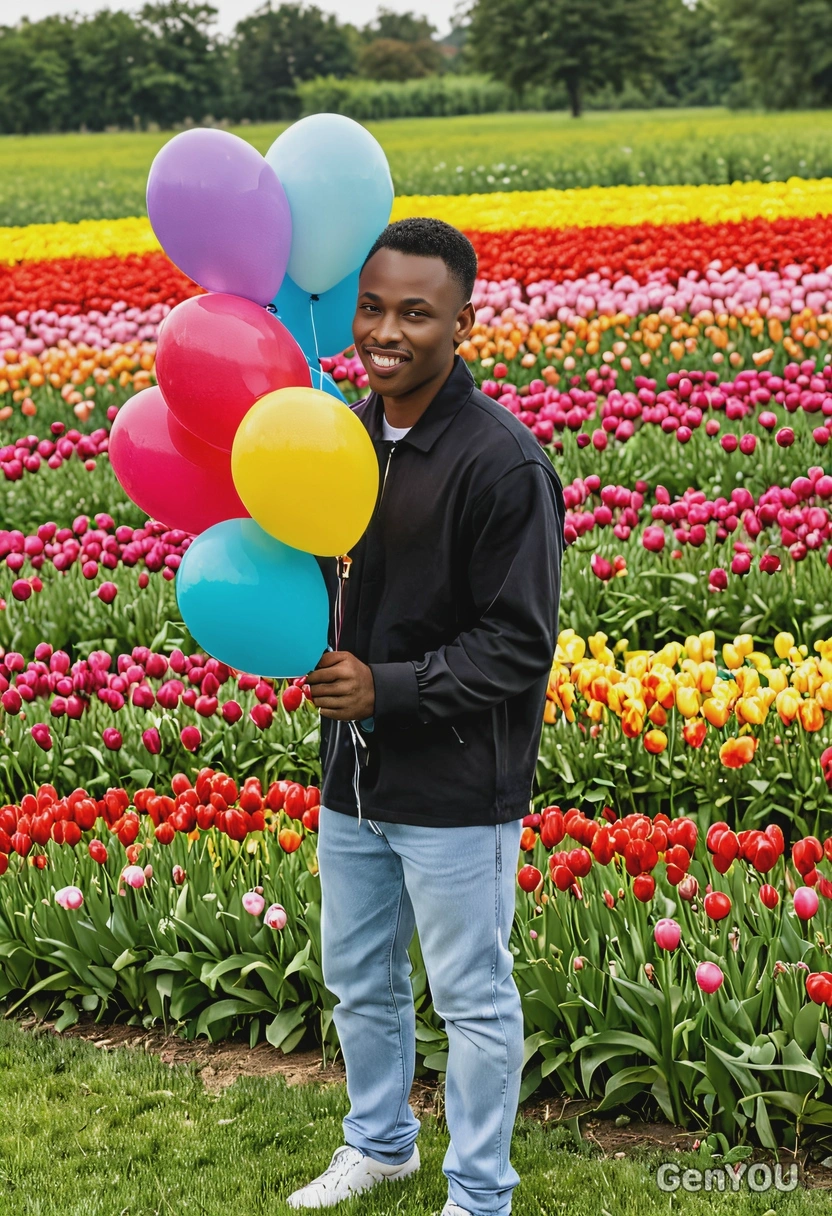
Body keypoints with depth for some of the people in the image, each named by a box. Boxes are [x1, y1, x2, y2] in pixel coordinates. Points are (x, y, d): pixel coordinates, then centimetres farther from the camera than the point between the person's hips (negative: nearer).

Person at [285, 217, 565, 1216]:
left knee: (472, 1000, 9)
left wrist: (389, 687, -25)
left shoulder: (503, 461, -20)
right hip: (354, 774, 7)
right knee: (357, 982, 23)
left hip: (457, 792, -7)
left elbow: (518, 644, -19)